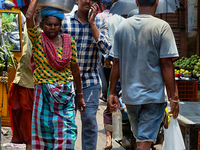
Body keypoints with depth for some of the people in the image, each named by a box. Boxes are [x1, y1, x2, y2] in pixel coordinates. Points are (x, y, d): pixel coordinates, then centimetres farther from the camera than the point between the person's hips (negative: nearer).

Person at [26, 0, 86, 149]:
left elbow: (75, 69, 9)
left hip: (66, 94, 1)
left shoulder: (69, 42, 4)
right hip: (44, 93, -1)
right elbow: (29, 16, -18)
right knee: (44, 130, 4)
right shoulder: (38, 39, -1)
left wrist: (80, 95, 11)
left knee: (66, 131, -3)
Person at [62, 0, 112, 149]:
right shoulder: (65, 20, 0)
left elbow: (105, 48, -9)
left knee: (89, 119, 0)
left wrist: (92, 23, -10)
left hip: (90, 81, 1)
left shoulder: (100, 23, 4)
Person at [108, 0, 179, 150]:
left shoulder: (123, 26, 4)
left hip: (129, 95, 5)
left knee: (140, 136, 20)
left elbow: (117, 63, 5)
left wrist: (112, 93, 12)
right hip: (154, 95, -4)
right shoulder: (162, 27, -9)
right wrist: (174, 97, -8)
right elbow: (166, 64, -13)